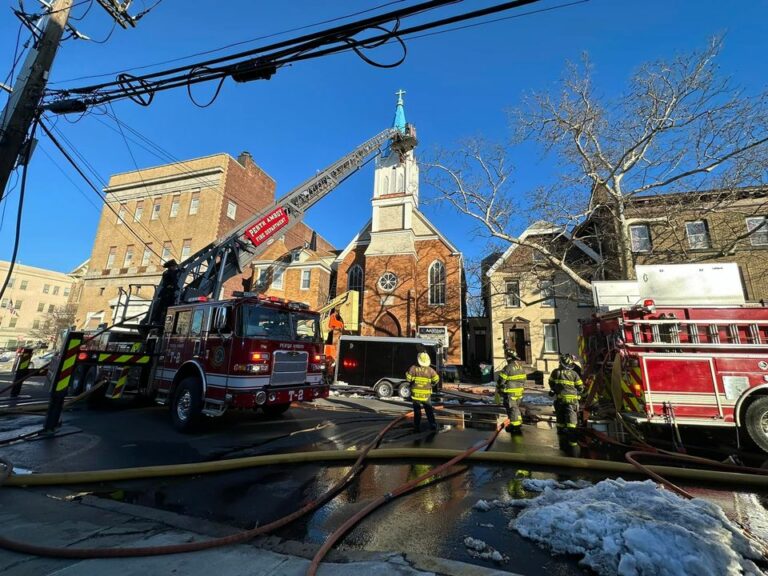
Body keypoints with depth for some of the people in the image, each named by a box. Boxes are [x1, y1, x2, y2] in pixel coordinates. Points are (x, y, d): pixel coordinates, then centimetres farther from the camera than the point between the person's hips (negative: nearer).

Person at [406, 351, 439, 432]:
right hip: (426, 394, 0)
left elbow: (408, 378, -11)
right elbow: (436, 379, -5)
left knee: (417, 411, 12)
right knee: (429, 410, 17)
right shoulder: (430, 370, -9)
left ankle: (417, 426, 15)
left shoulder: (413, 368, -12)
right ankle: (433, 424, 18)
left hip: (415, 393, 0)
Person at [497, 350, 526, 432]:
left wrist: (499, 389, 2)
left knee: (512, 408, 5)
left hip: (510, 393, -7)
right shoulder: (520, 367, 2)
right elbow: (523, 379, 10)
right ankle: (517, 424, 30)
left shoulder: (508, 367, -21)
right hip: (519, 392, 7)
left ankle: (517, 425, 11)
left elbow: (501, 380, -15)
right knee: (516, 407, 20)